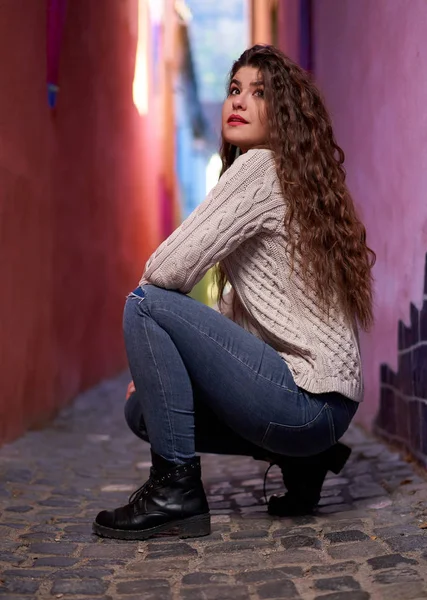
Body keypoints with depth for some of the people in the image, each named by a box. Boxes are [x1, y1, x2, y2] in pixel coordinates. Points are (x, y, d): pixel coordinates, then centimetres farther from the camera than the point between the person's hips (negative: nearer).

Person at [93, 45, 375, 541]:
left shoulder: (261, 167, -11)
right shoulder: (293, 178, 19)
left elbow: (169, 270, -19)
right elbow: (236, 307, 20)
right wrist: (159, 362, 13)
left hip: (305, 400, -10)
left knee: (145, 303, -14)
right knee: (144, 408, 13)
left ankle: (175, 491, -10)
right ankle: (299, 458, 12)